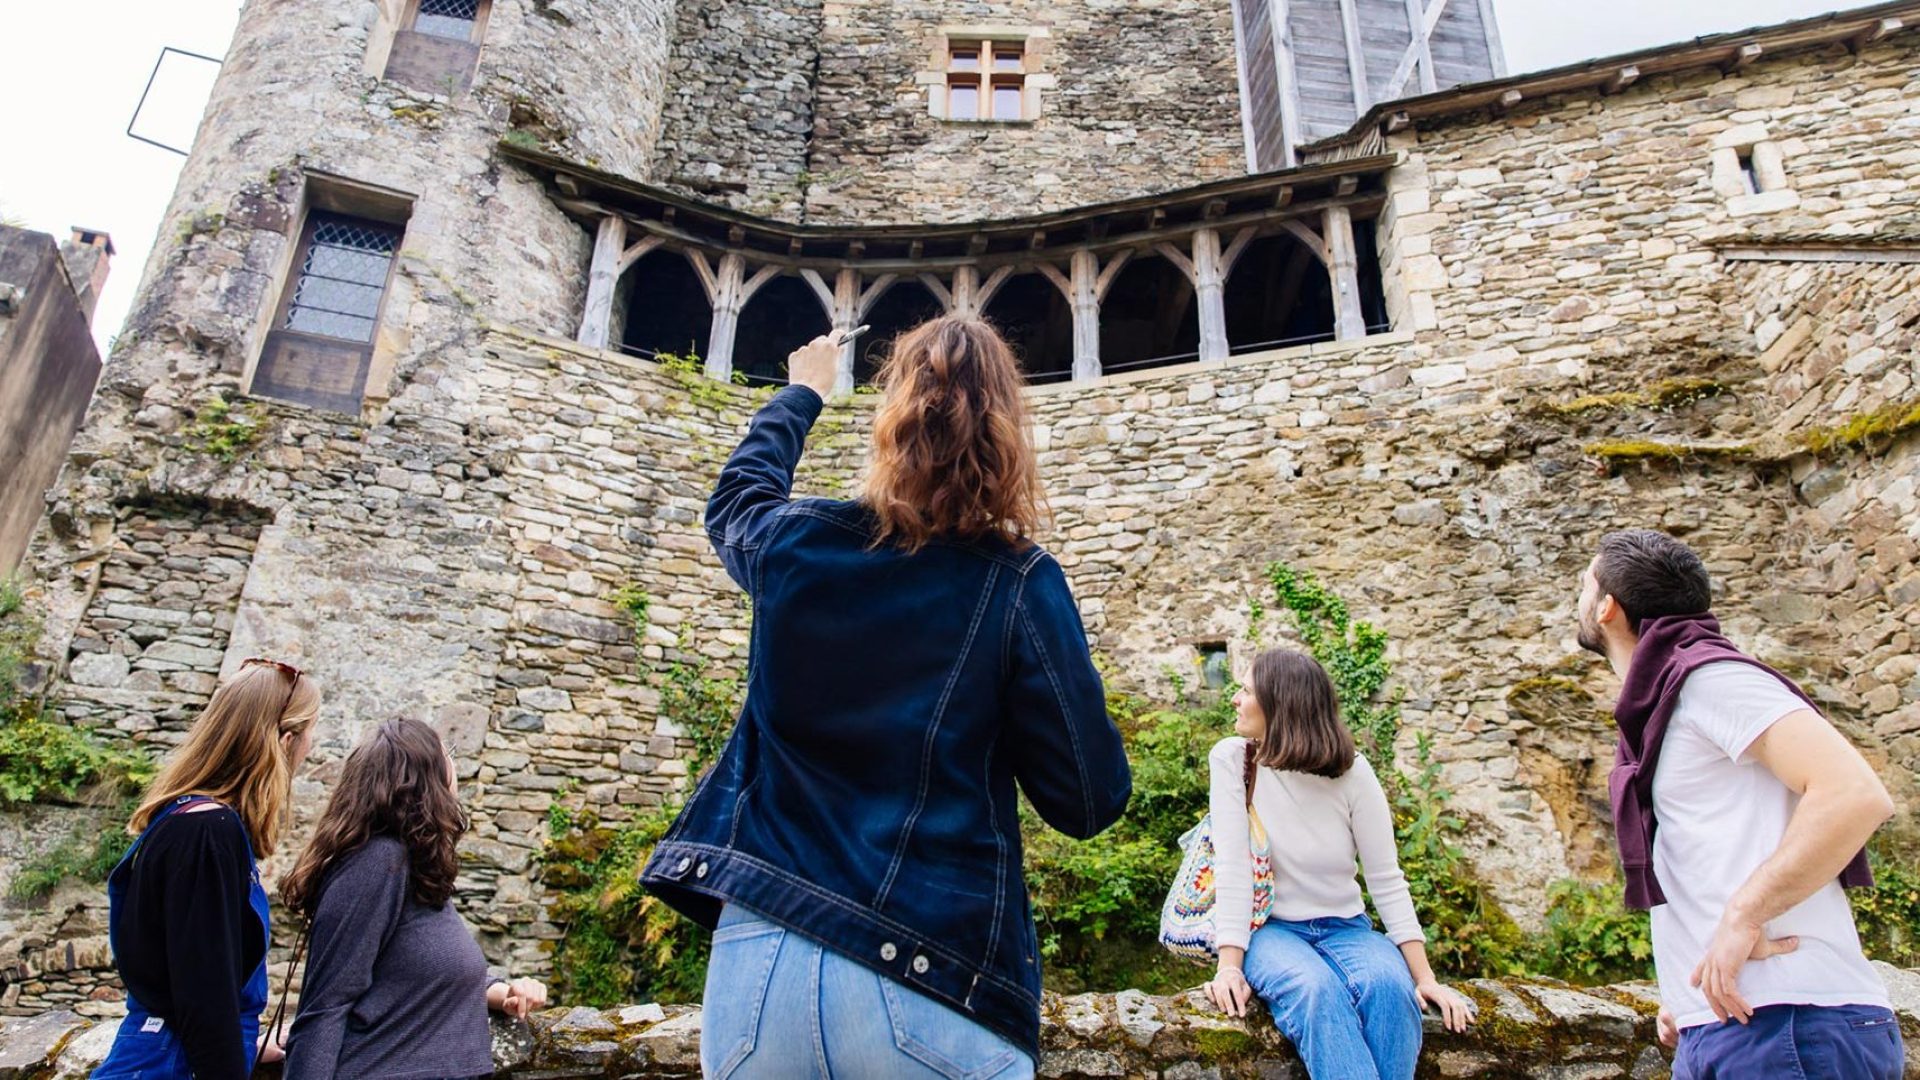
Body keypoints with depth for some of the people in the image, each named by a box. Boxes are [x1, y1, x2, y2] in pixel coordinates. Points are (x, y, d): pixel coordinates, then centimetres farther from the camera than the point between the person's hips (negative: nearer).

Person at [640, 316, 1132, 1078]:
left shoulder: (793, 546, 0)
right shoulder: (1016, 583, -9)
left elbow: (737, 496, 26)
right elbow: (1090, 801, -6)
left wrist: (801, 396, 40)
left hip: (759, 959, 3)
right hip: (931, 986, -2)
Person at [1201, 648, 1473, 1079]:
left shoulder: (1352, 772, -7)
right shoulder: (1233, 758, -8)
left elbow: (1386, 878, -5)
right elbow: (1233, 866, -14)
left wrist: (1425, 977, -11)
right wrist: (1230, 965, -22)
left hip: (1344, 928, 2)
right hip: (1270, 928, -1)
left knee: (1389, 986, -31)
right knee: (1316, 988, -34)